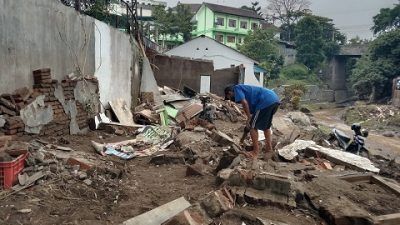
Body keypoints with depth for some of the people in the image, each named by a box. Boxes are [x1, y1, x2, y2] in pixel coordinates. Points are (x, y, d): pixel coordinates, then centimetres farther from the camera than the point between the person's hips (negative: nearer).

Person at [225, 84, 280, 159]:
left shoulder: (237, 89, 7)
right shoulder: (245, 90, 32)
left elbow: (244, 103, -10)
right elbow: (252, 107, 34)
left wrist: (249, 118, -1)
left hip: (266, 101, -9)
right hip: (275, 99, 9)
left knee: (253, 126, 3)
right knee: (266, 126, 27)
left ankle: (256, 152, 9)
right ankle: (269, 148, 35)